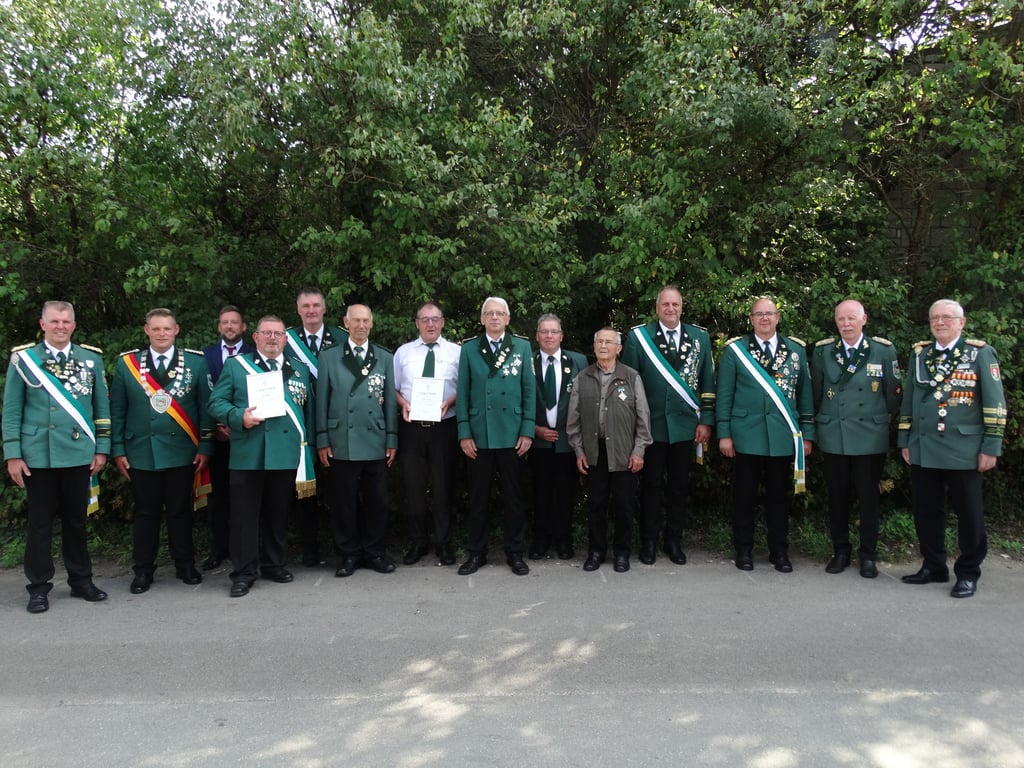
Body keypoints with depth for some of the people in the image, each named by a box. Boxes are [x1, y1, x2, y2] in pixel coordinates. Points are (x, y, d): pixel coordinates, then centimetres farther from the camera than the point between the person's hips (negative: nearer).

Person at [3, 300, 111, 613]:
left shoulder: (91, 358, 6)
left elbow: (102, 406, 8)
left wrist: (101, 448, 4)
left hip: (79, 454, 2)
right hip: (38, 455, -2)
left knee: (76, 519, 11)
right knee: (40, 522, 6)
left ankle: (81, 580, 22)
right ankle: (39, 587, 17)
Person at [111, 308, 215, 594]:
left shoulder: (196, 362, 1)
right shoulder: (127, 363, 4)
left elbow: (205, 406, 1)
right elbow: (117, 410, 5)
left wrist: (205, 447, -3)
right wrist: (118, 450, 1)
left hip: (182, 452, 0)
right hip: (141, 453, 1)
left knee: (181, 512, 9)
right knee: (145, 513, 9)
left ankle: (185, 566, 24)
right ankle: (143, 571, 21)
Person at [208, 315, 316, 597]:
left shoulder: (300, 370, 15)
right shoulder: (235, 365, 8)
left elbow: (309, 410, 13)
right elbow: (217, 402, 2)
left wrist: (307, 452, 6)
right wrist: (239, 417, -17)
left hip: (287, 455, 2)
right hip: (247, 455, -2)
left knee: (278, 514, 12)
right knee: (244, 514, 1)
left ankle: (275, 564, 26)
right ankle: (244, 572, 11)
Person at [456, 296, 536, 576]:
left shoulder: (522, 347, 4)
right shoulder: (469, 349, 4)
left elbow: (529, 391, 2)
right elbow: (462, 393, 2)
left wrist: (527, 431, -4)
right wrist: (464, 433, -4)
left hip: (511, 434, 0)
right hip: (479, 435, 0)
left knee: (513, 496, 8)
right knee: (478, 497, 9)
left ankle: (515, 552, 20)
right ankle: (476, 552, 21)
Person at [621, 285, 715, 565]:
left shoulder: (700, 337, 5)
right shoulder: (638, 336, -2)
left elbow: (707, 382, 7)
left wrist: (706, 421, 2)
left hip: (685, 426, 2)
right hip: (650, 425, -2)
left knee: (679, 486, 11)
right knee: (651, 485, 8)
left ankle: (674, 541, 24)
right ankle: (649, 542, 21)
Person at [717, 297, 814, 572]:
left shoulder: (796, 350, 8)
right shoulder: (735, 350, 2)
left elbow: (805, 394, 10)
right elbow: (724, 394, 1)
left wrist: (807, 434, 7)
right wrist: (724, 434, -4)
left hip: (784, 436, 2)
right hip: (747, 435, -2)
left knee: (779, 495, 9)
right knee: (744, 494, 6)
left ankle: (779, 551, 21)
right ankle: (743, 550, 18)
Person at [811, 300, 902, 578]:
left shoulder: (884, 350, -2)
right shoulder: (823, 351, 0)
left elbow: (894, 393, 5)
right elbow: (816, 393, 8)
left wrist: (879, 417, 9)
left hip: (871, 437, -1)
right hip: (833, 436, 1)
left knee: (869, 497, 6)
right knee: (837, 496, 8)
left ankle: (868, 555, 19)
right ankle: (840, 552, 22)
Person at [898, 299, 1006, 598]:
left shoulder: (981, 353, -2)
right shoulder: (919, 353, 10)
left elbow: (995, 404, -4)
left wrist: (990, 447, -8)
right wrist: (904, 440, 11)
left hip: (963, 450, -4)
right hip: (922, 449, 4)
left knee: (969, 514, 6)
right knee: (926, 512, 10)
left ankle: (968, 574, 19)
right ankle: (933, 567, 24)